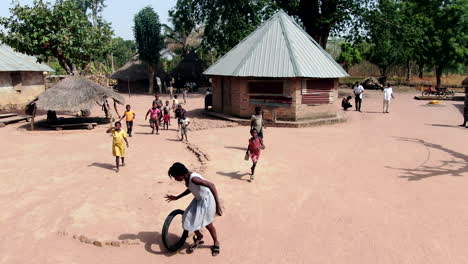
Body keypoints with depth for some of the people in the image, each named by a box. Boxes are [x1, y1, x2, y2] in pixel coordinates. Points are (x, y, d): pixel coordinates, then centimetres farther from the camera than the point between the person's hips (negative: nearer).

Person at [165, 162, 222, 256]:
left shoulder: (193, 178, -33)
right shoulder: (187, 178, -5)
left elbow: (211, 185, -39)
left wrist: (218, 205, -41)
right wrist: (176, 198, 17)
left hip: (207, 200, -8)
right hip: (198, 199, 8)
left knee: (207, 223, 6)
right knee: (188, 219, 9)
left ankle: (216, 243, 32)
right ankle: (199, 238, 34)